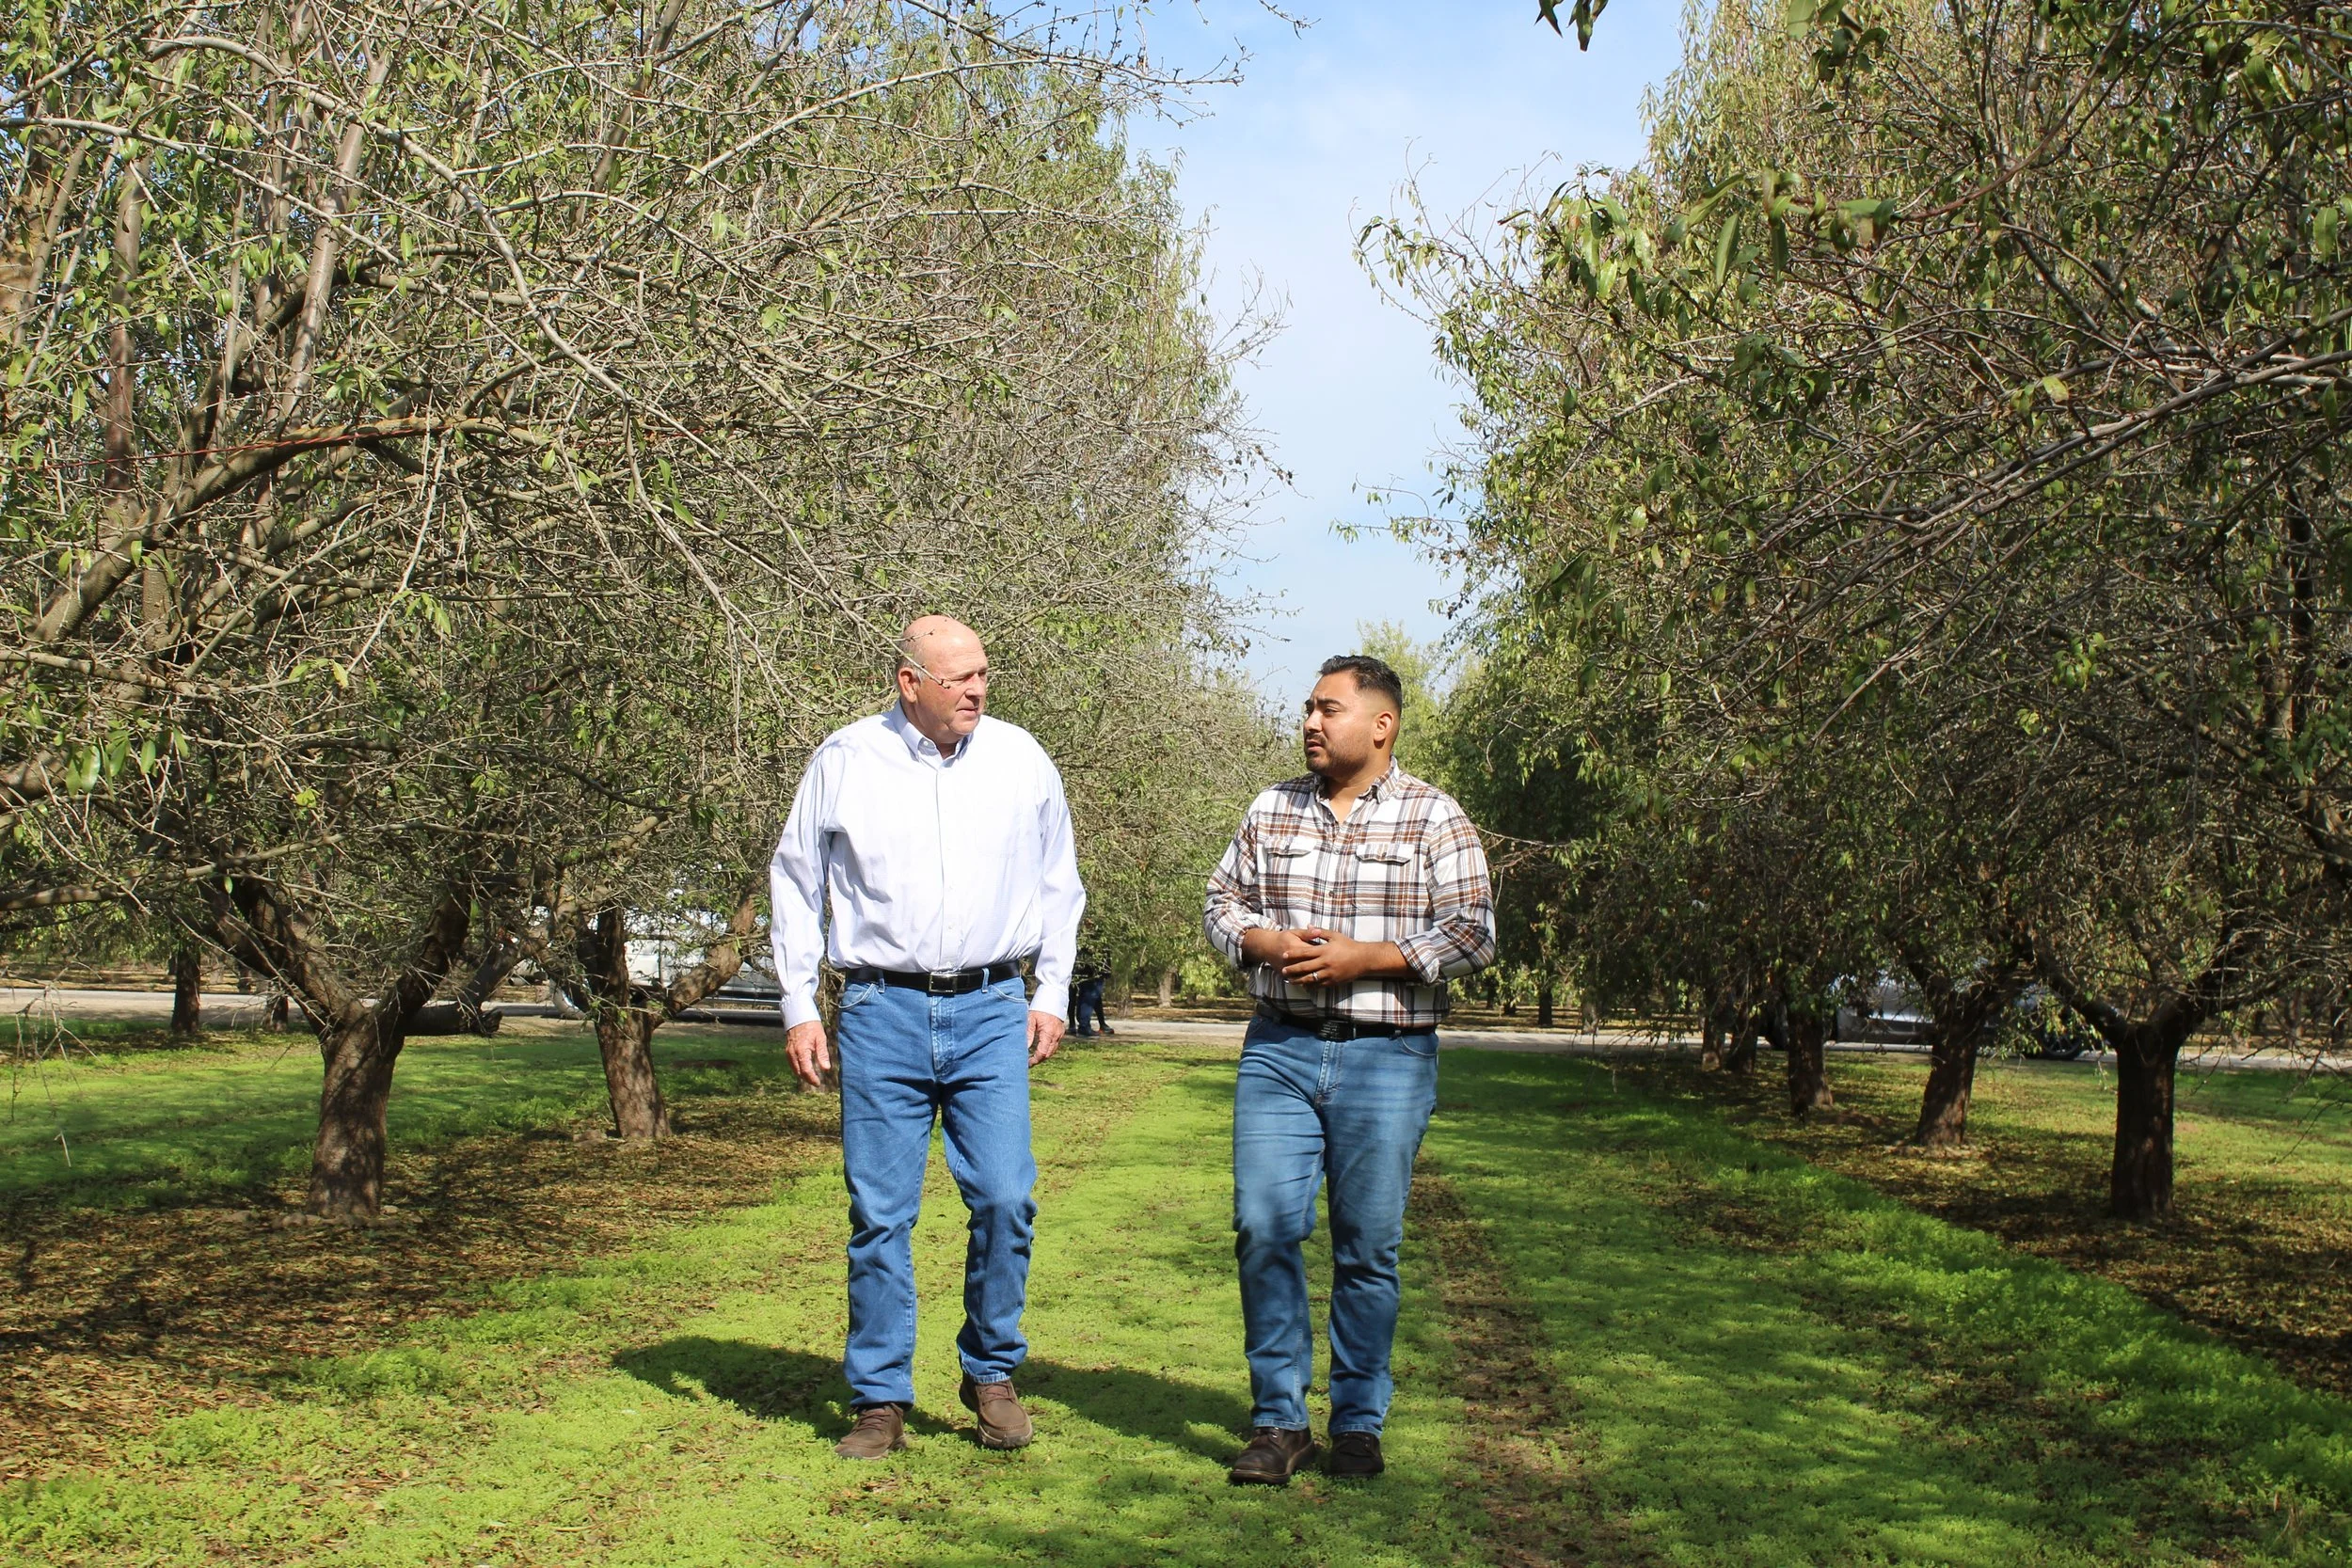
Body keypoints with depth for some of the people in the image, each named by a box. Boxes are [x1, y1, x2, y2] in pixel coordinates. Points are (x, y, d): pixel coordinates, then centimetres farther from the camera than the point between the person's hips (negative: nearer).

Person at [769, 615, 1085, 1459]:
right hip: (881, 1013, -1)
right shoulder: (844, 761, 2)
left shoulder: (1020, 760, 6)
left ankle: (992, 1373, 14)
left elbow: (1058, 884, 17)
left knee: (1005, 1198, -6)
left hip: (990, 1010, 1)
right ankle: (880, 1401, 12)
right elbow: (795, 884, 10)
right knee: (879, 1214, 1)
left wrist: (1052, 993, 11)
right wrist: (799, 1008, 4)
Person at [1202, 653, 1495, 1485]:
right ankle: (1279, 1420, 7)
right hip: (1280, 1049, 3)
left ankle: (1359, 1422, 18)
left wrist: (1366, 958, -13)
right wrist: (1262, 942, -6)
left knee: (1368, 1246, 3)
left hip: (1387, 1057, -3)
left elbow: (1474, 934, -5)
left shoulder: (1433, 817, 0)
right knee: (1264, 1228, -5)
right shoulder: (1272, 809, 11)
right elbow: (1221, 900, 15)